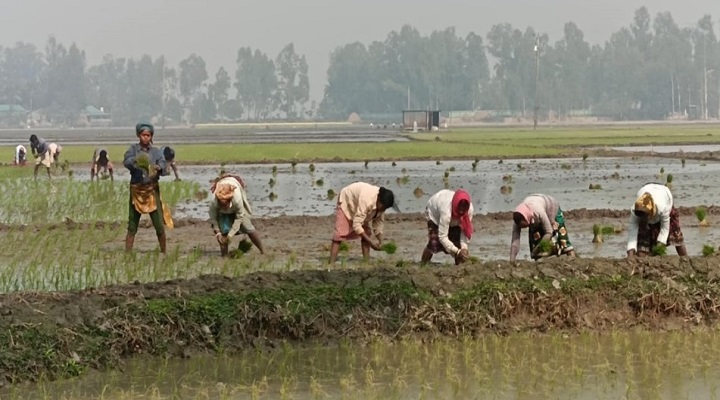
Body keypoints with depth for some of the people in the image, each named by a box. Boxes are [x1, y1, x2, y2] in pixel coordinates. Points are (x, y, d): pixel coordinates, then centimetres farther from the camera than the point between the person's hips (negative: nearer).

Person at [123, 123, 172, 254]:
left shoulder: (156, 151, 6)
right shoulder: (133, 149, 3)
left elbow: (163, 163, -9)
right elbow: (126, 161, -15)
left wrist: (158, 167, -34)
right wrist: (136, 161, -37)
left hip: (152, 190, 1)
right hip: (136, 190, -1)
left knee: (159, 226, -2)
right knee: (132, 226, 2)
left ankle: (164, 252, 9)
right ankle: (127, 253, 5)